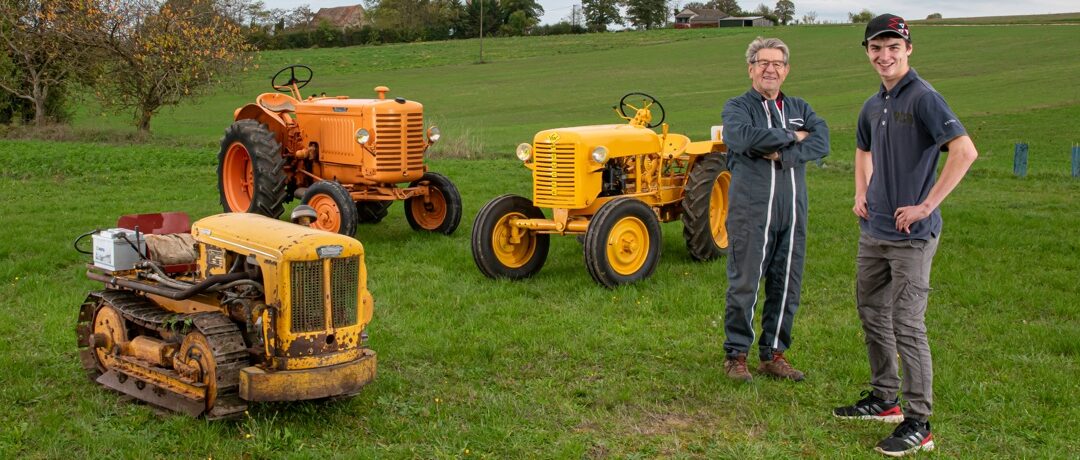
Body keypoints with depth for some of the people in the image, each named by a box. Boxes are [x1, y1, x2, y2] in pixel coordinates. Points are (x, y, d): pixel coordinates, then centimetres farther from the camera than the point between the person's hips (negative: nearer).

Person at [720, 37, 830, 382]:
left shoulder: (800, 109, 15)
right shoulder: (737, 107, 2)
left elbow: (821, 143, -4)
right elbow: (745, 137, -22)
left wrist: (781, 154, -17)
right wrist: (791, 136, -10)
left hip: (793, 211, 5)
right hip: (750, 210, -5)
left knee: (787, 286, 8)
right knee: (744, 285, -2)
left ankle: (773, 354, 20)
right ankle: (735, 354, 11)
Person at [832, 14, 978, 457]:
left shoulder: (923, 98, -14)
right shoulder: (873, 105, 11)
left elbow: (965, 150, -25)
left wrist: (927, 205, -24)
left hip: (911, 234, -9)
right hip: (873, 230, 9)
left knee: (907, 326, -6)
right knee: (872, 315, 17)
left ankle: (918, 424, 2)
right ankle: (883, 399, 32)